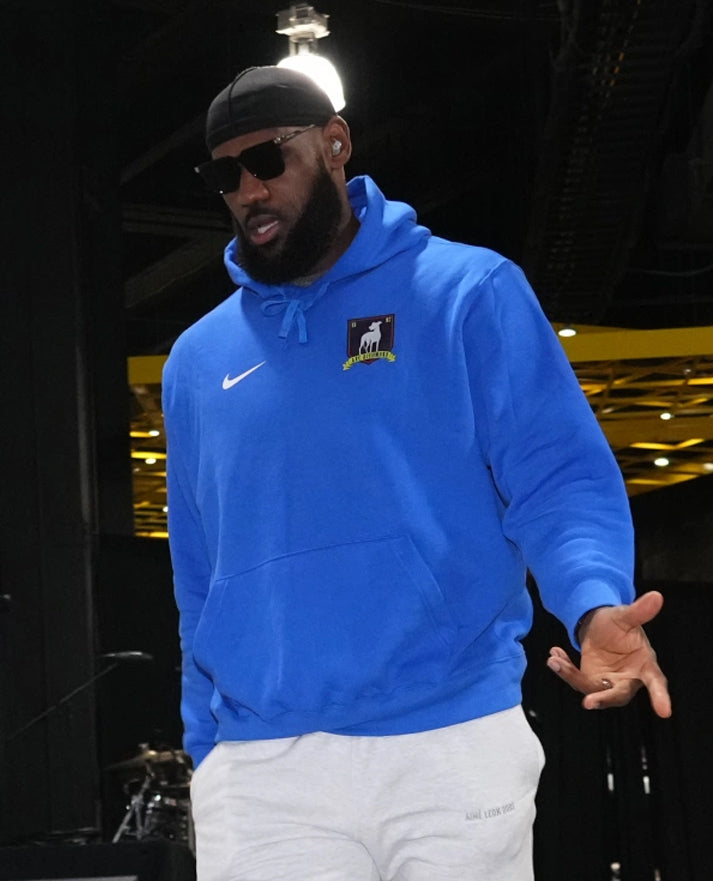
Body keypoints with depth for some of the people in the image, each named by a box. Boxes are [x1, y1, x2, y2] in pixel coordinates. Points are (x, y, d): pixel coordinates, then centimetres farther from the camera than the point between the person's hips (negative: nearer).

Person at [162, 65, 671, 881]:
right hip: (260, 772, 3)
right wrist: (207, 751, 12)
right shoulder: (199, 359, 15)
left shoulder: (469, 293, 4)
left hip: (454, 750, -3)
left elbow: (558, 479, -3)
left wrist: (596, 607, -23)